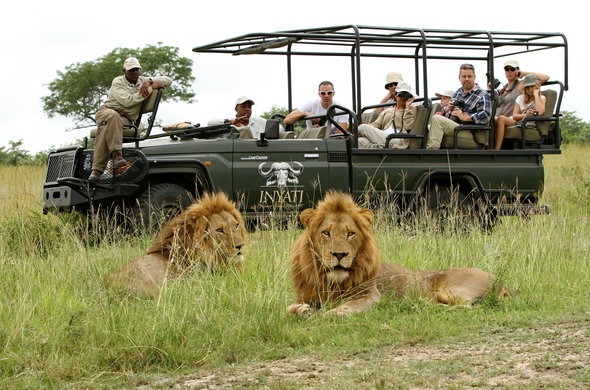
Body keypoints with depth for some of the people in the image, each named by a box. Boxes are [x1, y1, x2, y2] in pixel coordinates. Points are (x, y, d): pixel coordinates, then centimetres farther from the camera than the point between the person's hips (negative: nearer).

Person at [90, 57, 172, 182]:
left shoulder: (143, 81, 18)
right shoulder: (117, 82, 1)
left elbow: (168, 80, 15)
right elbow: (128, 101, -14)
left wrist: (149, 82, -4)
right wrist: (151, 88, -10)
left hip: (125, 119, 2)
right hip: (106, 111, -2)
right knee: (112, 116, -41)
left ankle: (97, 169, -42)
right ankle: (116, 154, -46)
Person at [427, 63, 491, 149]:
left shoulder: (482, 95, 1)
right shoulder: (457, 93, 24)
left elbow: (486, 115, -15)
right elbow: (444, 113, 27)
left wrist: (464, 117, -18)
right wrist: (448, 108, 2)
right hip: (450, 127, 7)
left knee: (436, 119, -26)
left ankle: (431, 149, -31)